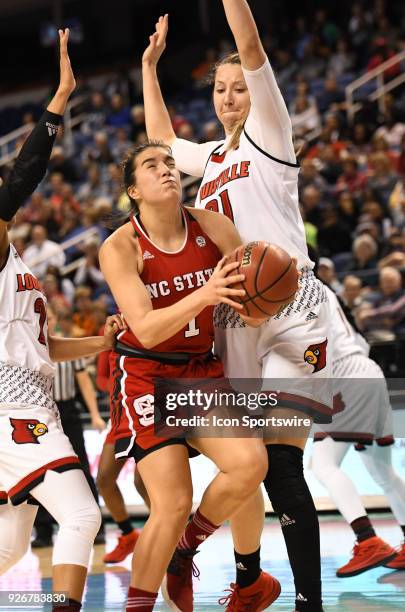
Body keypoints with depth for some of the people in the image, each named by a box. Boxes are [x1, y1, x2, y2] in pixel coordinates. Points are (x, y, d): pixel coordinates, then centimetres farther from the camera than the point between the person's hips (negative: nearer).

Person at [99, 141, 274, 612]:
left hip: (201, 370, 4)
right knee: (172, 506, -14)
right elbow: (146, 329, -23)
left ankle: (186, 549, 7)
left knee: (250, 463, -19)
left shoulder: (212, 227, -3)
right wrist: (204, 295, -37)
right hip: (145, 374, -4)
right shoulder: (119, 248, -13)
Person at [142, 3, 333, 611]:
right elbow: (162, 139, 42)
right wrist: (150, 65, 42)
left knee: (281, 465, -15)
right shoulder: (213, 156, 22)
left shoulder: (269, 132, 4)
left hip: (288, 306, -6)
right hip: (232, 316, 7)